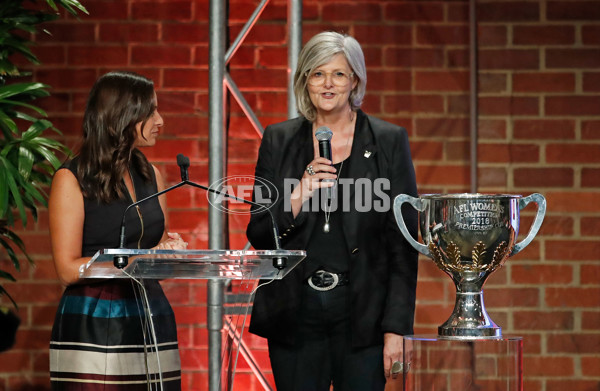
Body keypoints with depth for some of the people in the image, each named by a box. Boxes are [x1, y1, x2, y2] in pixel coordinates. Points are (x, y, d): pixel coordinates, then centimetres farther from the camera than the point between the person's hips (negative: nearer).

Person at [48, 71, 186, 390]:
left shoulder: (150, 175, 14)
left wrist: (170, 247, -1)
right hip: (94, 327, -5)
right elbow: (68, 270, -9)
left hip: (152, 323, 5)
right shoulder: (72, 179, -4)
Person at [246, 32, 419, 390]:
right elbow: (259, 236, 5)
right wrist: (299, 194, -13)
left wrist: (397, 328, -7)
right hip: (295, 315, 2)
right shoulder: (279, 141, 7)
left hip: (361, 316, -2)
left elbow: (403, 242, 0)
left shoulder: (389, 141, 2)